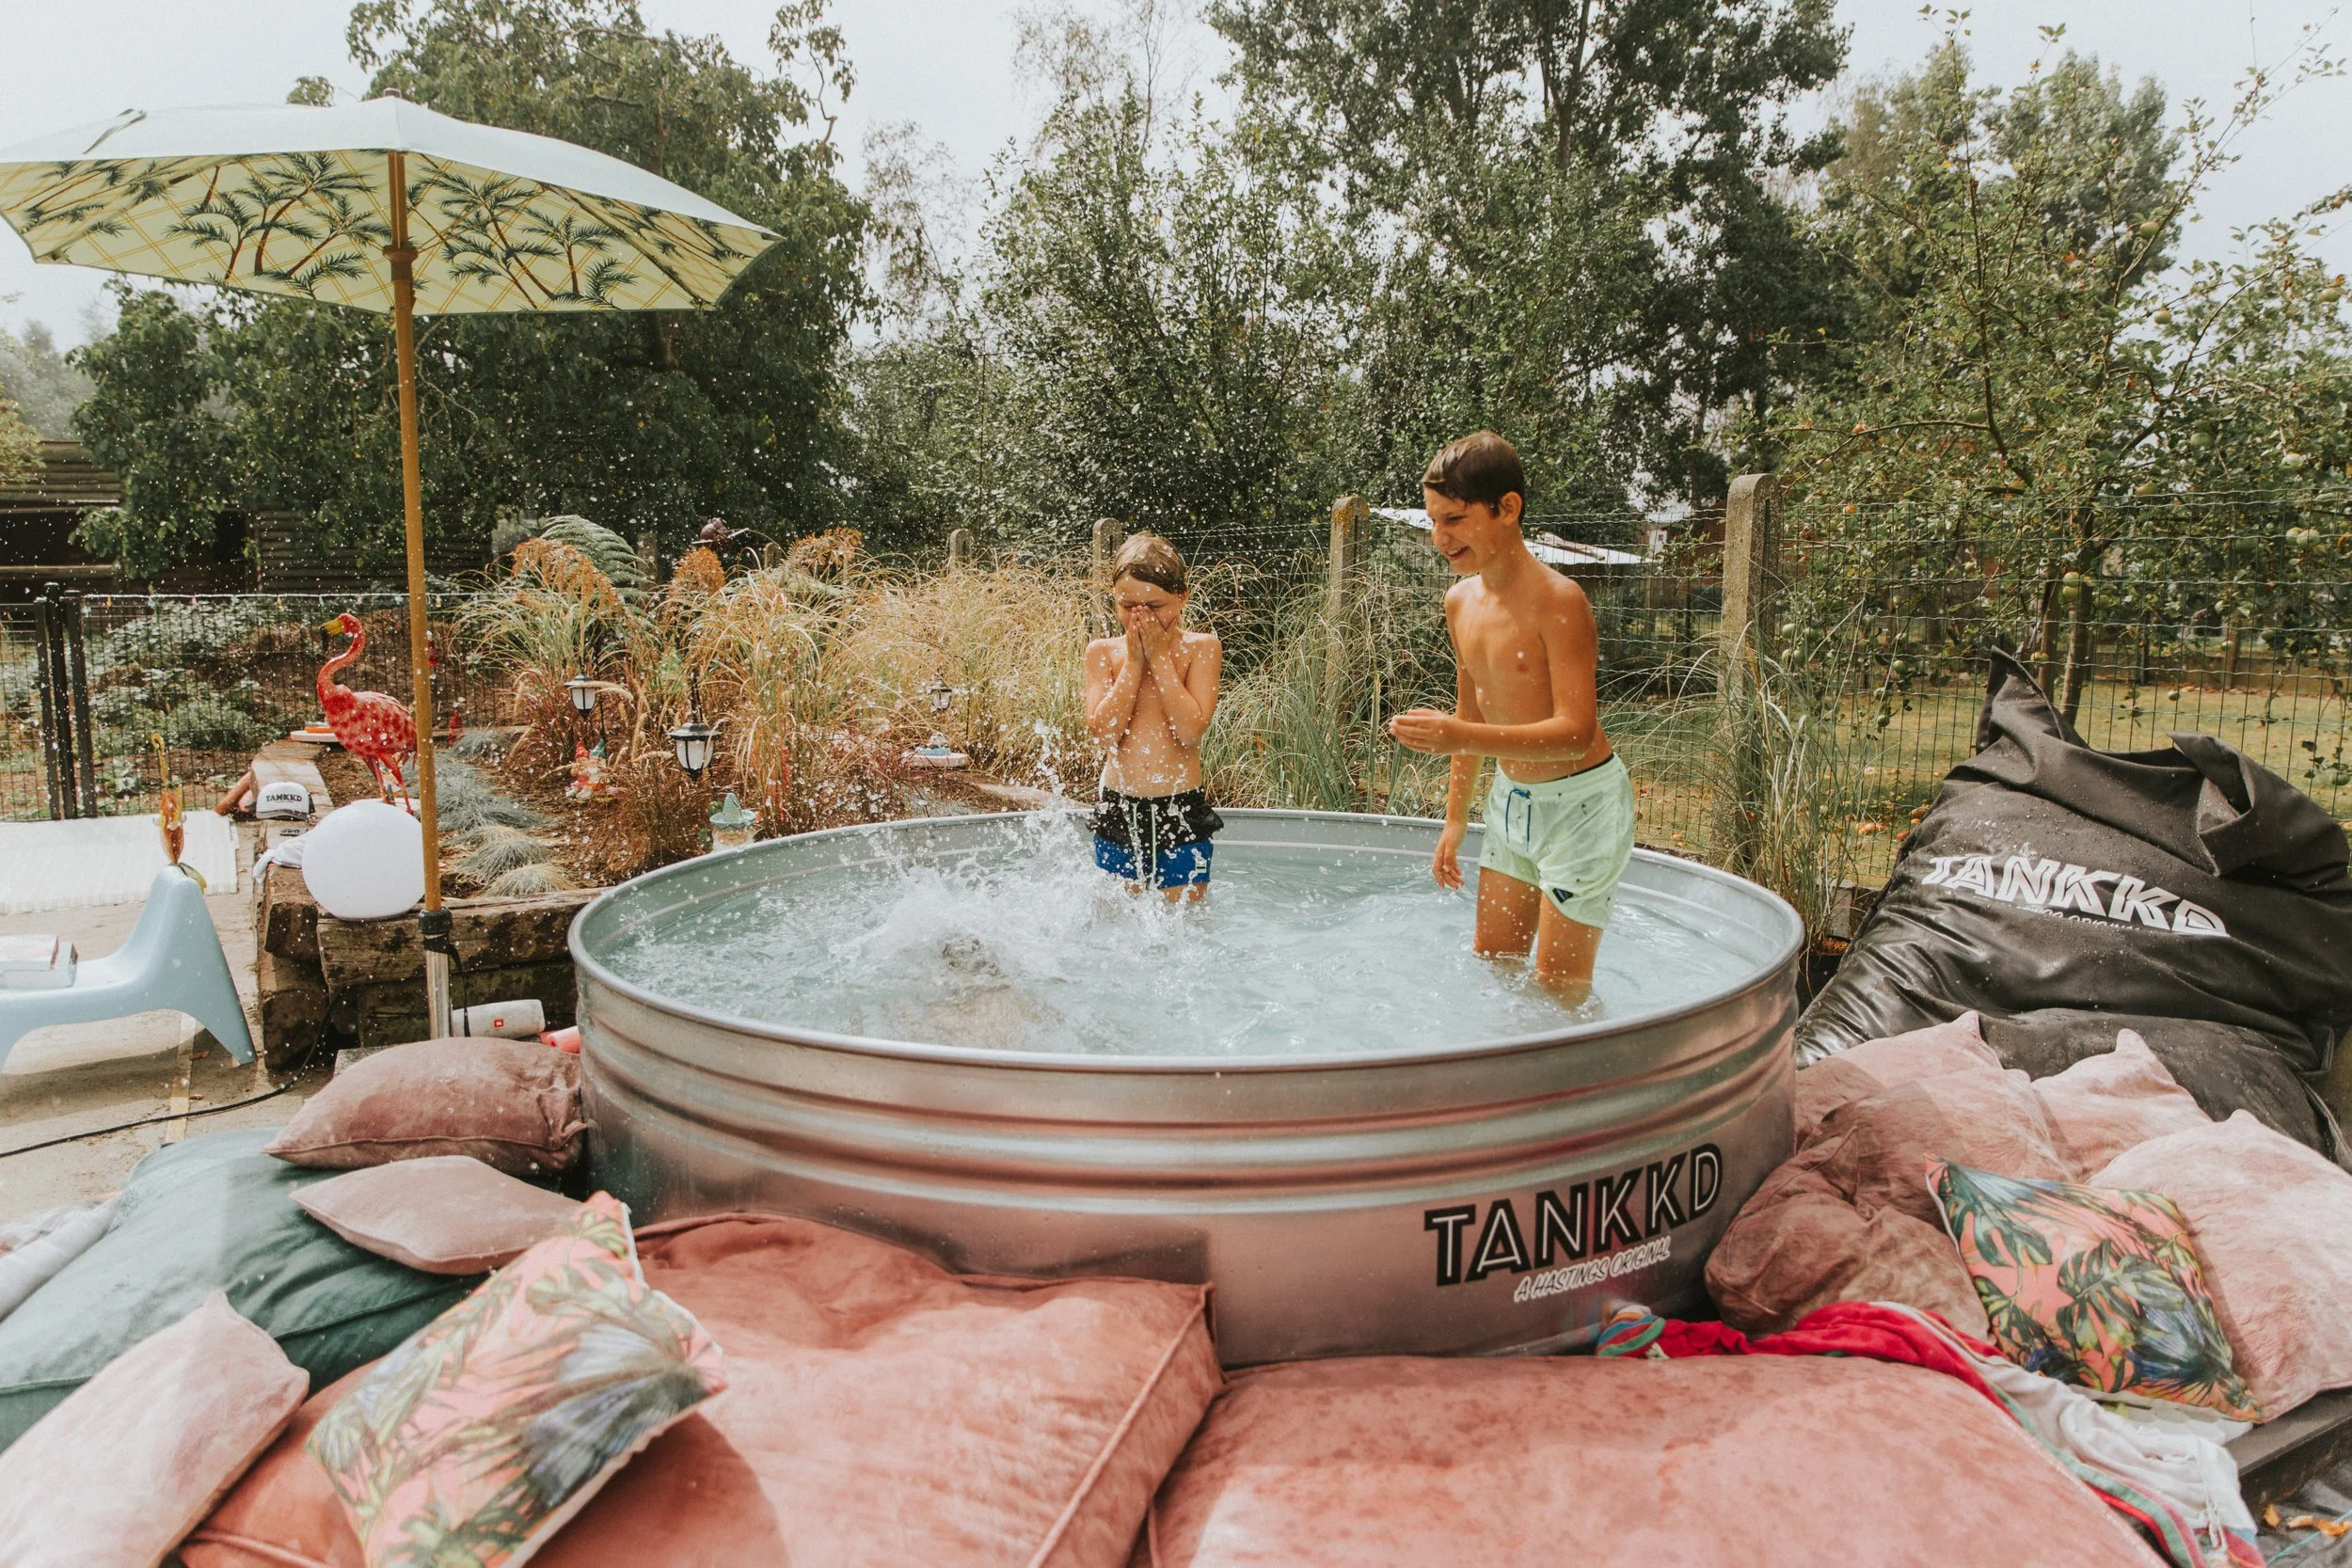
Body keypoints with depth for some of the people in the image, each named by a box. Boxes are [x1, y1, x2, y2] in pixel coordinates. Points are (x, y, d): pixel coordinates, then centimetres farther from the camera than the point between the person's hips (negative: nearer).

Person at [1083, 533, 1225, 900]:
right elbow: (1104, 731, -12)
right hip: (1117, 813, 2)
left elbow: (1191, 730, -17)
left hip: (1182, 812, -2)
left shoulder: (1202, 648, -4)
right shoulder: (1102, 652, 1)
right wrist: (1134, 660, -12)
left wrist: (1159, 657, -14)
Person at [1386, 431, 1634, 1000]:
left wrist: (1464, 738, -40)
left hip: (1582, 804, -8)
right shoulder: (1460, 601, 1)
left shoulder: (1557, 600, -23)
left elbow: (1576, 731, -28)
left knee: (1558, 988, -3)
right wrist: (1454, 820, 16)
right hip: (1512, 801, 8)